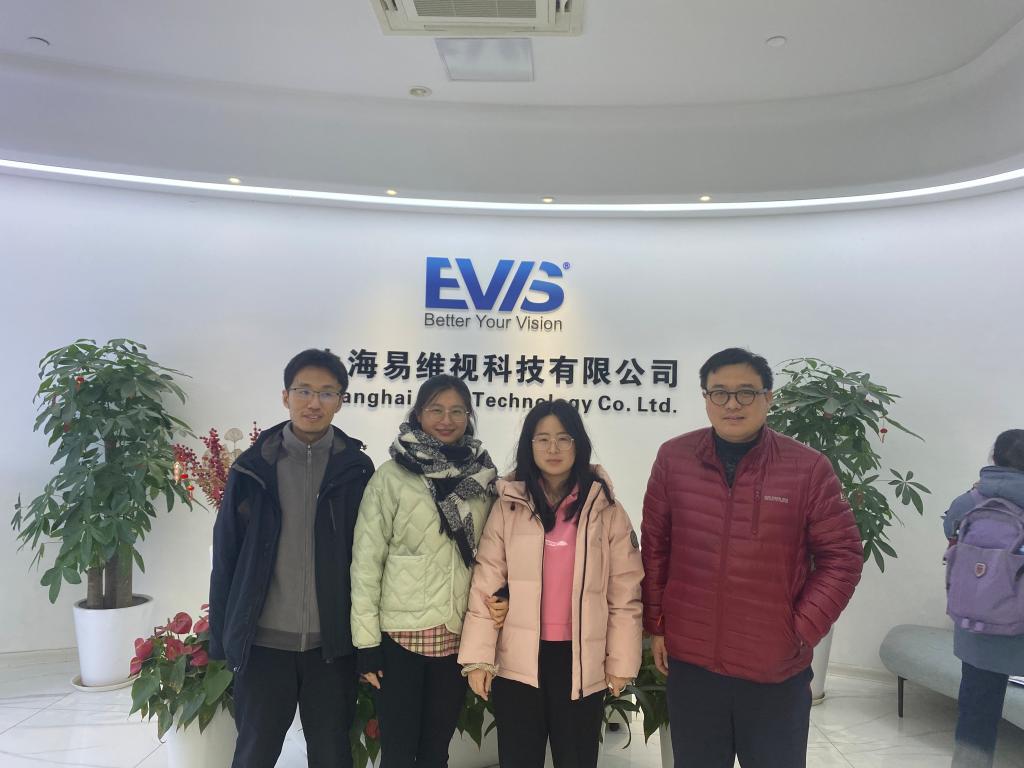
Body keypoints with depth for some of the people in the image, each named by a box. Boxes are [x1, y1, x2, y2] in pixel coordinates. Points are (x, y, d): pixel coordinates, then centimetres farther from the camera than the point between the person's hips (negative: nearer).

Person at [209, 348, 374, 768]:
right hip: (264, 641, 0)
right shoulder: (254, 467, -3)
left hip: (333, 643, 0)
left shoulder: (356, 468, -2)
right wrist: (221, 636, 2)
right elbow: (226, 555, 2)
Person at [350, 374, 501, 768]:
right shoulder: (392, 476, -8)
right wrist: (366, 640, -10)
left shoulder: (483, 477, 4)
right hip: (400, 633, -3)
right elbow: (366, 559, -8)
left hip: (458, 637, 3)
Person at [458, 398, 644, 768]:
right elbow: (486, 584, -2)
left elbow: (625, 592, 1)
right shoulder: (508, 506, 1)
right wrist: (478, 656, -6)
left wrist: (621, 661, -1)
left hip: (580, 661, 0)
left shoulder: (605, 509, 1)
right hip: (517, 662, 0)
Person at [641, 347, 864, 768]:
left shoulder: (809, 468, -8)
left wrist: (802, 631, -7)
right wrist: (656, 624, 5)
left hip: (777, 673, -1)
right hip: (689, 665, 2)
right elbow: (654, 546, 4)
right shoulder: (673, 458, -3)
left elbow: (841, 556, -2)